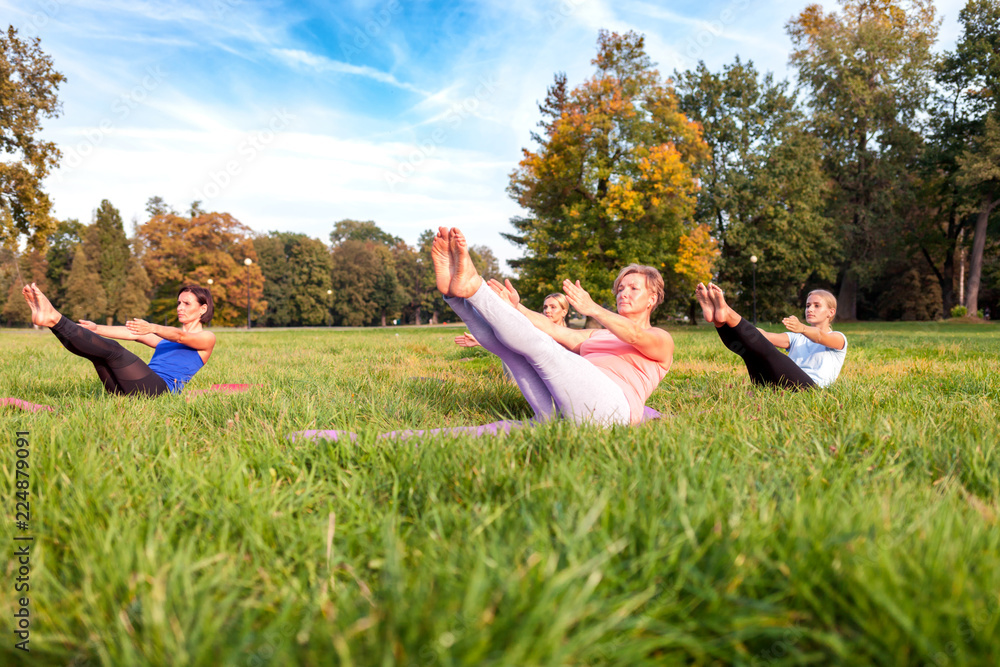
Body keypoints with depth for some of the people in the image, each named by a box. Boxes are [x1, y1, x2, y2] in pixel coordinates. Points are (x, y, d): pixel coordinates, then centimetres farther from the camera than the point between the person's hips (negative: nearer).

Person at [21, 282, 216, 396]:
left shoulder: (207, 338, 10)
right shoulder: (166, 337, 32)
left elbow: (180, 336, -12)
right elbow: (131, 334, 17)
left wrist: (152, 328, -31)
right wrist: (97, 329, 2)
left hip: (162, 389, -7)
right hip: (129, 391, 7)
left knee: (111, 349, -26)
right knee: (93, 350, -13)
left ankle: (56, 319, -34)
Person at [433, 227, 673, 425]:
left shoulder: (661, 340, 19)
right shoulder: (597, 336, 34)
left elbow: (634, 336, -9)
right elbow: (556, 330, 14)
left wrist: (593, 309, -24)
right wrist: (516, 308, -3)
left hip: (606, 407, -6)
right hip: (558, 410, 6)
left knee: (539, 344, -26)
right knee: (508, 339, -7)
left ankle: (473, 287, -29)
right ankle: (453, 291, -28)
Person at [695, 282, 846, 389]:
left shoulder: (838, 339, 18)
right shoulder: (795, 338, 33)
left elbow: (820, 337, -9)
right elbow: (768, 336, 10)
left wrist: (802, 328, -33)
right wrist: (748, 329, -10)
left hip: (810, 386, -5)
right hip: (775, 386, 5)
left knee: (768, 351, -30)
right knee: (747, 348, -18)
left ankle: (728, 315, -46)